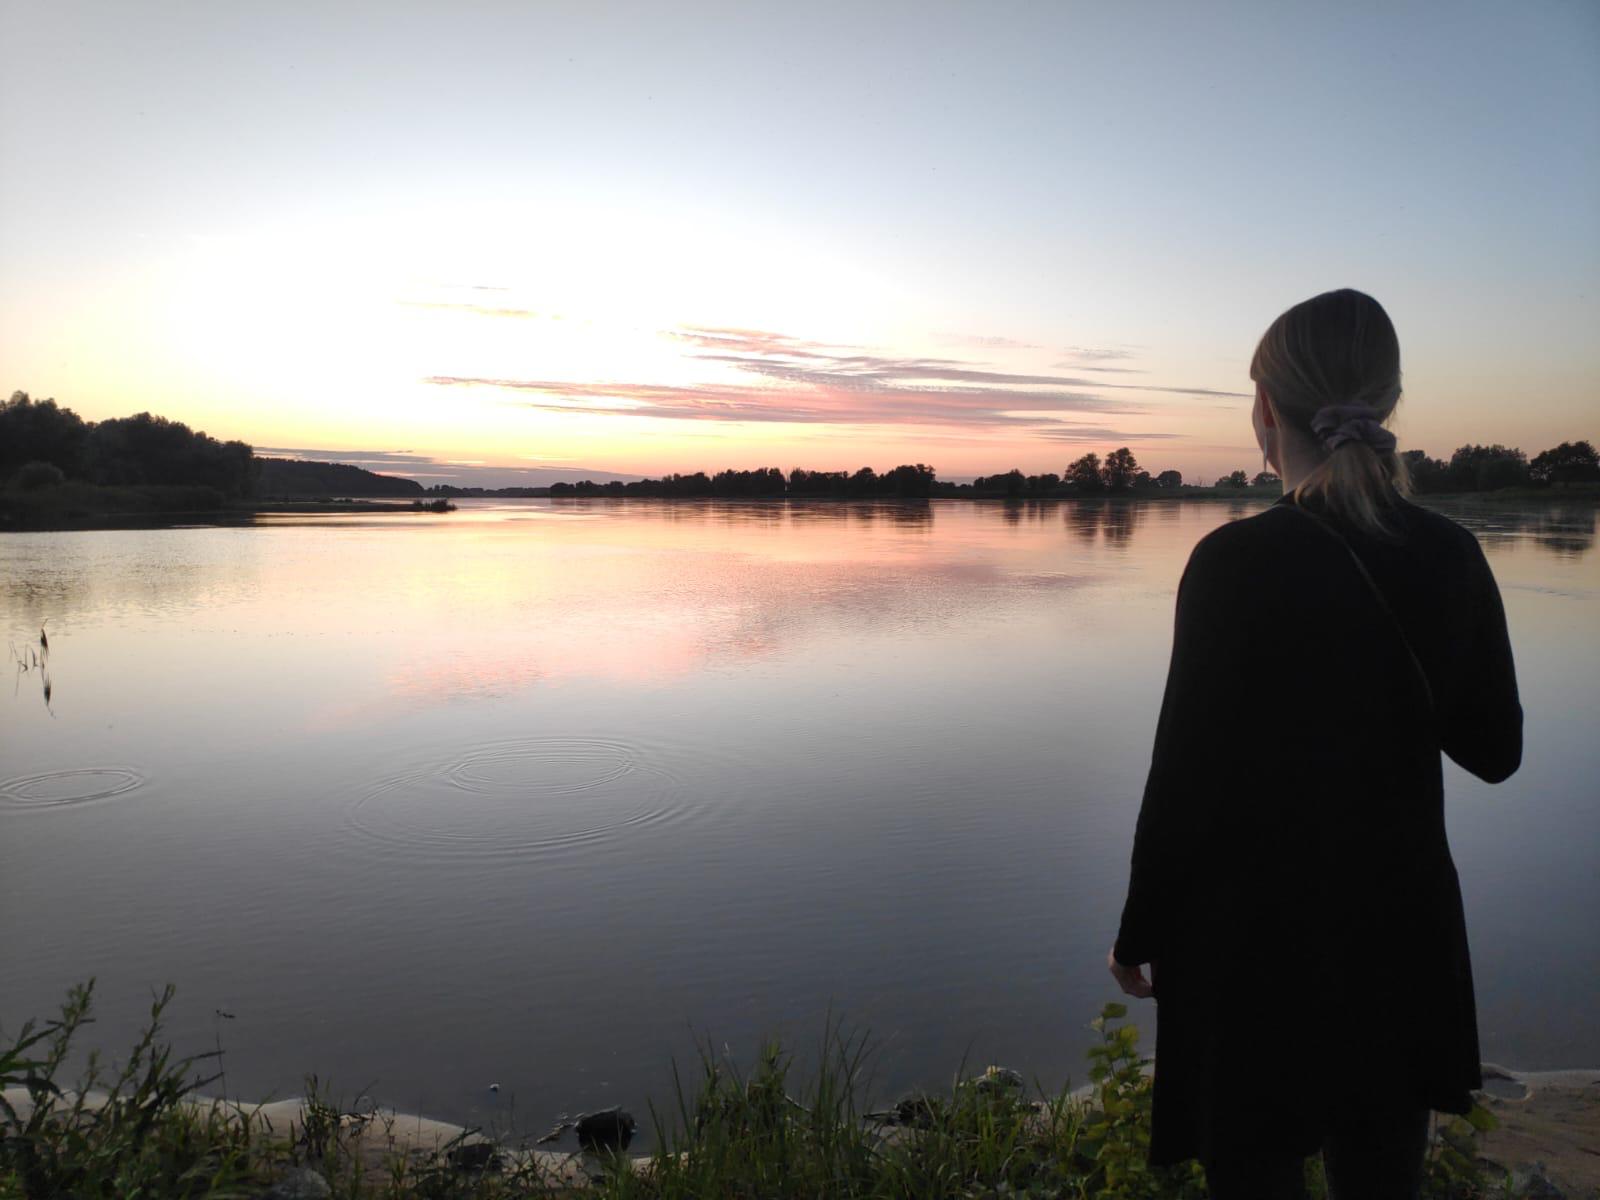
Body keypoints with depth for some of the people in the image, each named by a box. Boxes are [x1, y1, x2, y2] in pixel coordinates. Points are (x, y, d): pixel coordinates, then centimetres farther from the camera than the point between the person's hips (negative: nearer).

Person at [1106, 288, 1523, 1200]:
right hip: (1402, 930, 5)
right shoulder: (1452, 556, -4)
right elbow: (1494, 750, 6)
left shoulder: (1237, 561, -19)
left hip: (1258, 935, -5)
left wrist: (1139, 934, -4)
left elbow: (1184, 772, -16)